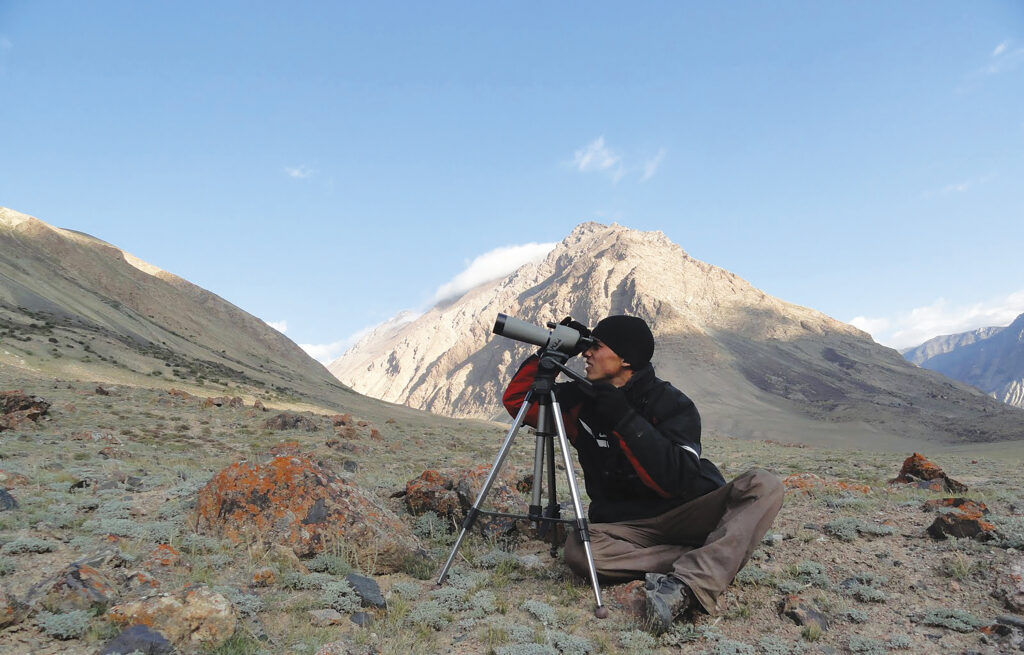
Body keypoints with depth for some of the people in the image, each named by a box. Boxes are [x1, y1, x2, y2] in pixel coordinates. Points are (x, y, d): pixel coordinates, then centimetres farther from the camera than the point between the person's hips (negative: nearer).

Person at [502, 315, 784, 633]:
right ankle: (710, 562, -23)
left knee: (762, 484, -27)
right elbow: (516, 400, 6)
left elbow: (677, 479, -25)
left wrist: (626, 420, -29)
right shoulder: (582, 400, 0)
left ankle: (689, 585, -42)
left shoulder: (672, 404, -12)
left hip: (690, 515, -2)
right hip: (627, 526, 2)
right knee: (577, 549, -31)